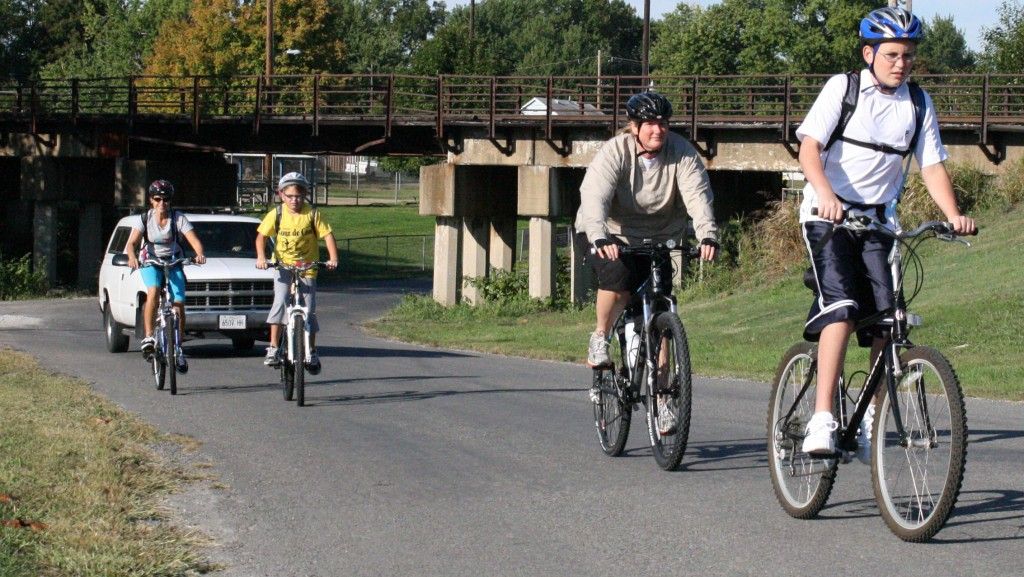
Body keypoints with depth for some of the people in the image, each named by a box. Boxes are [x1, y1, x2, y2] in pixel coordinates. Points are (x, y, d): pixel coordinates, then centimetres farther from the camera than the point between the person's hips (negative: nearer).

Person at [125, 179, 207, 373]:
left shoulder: (178, 219, -8)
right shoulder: (144, 219, -7)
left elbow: (194, 241, -18)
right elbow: (131, 243, -17)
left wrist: (200, 254, -40)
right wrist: (132, 257, -39)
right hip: (150, 261, -1)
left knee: (179, 304, -11)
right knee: (153, 291, -32)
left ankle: (178, 349, 5)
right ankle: (148, 337, -30)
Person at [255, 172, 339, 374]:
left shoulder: (312, 214, -8)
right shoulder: (277, 215, -6)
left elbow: (327, 235, -7)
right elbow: (261, 235, -2)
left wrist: (333, 258, -21)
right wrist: (261, 257, -17)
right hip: (284, 266, 0)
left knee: (309, 312, 1)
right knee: (280, 303, -21)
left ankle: (312, 352, 19)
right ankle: (273, 348, -16)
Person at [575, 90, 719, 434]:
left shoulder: (681, 154, -12)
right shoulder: (614, 152, -19)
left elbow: (698, 195, -25)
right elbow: (594, 197, -32)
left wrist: (708, 235, -43)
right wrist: (600, 238, -51)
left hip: (659, 239, 3)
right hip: (612, 237, -3)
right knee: (617, 278, -34)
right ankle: (600, 338, -5)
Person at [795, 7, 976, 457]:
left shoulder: (918, 104, 5)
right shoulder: (842, 88, -6)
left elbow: (931, 166, 2)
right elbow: (810, 147, -16)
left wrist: (954, 215, -16)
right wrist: (826, 194, -34)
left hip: (878, 219, 4)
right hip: (828, 214, -4)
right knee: (841, 308, -22)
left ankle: (870, 417, 10)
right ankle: (822, 420, -26)